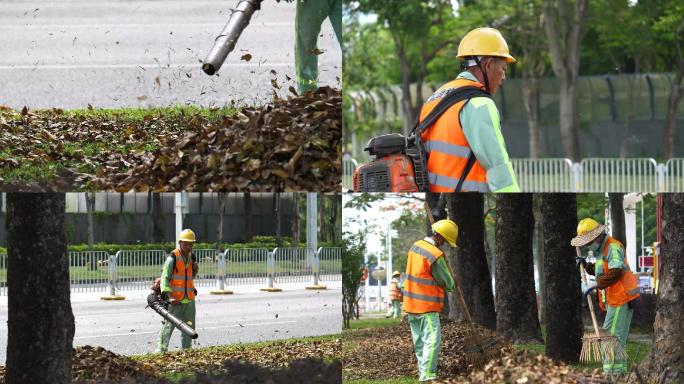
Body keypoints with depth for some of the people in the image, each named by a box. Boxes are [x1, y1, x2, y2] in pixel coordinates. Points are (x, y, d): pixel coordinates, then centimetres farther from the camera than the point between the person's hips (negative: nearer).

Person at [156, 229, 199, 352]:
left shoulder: (191, 257, 13)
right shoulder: (172, 258, -11)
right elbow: (165, 278, -15)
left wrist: (195, 271, 3)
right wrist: (168, 296, -25)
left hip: (189, 299, 7)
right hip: (175, 300, -7)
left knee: (189, 327, 12)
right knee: (169, 325, -10)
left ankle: (187, 350, 22)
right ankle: (161, 349, -10)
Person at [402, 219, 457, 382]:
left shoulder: (415, 246, 6)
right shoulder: (435, 255, -20)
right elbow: (447, 283, -12)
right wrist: (451, 285, 13)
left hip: (411, 304, 9)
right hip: (427, 307, -9)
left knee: (419, 341, 15)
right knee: (432, 341, -10)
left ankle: (423, 372, 22)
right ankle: (427, 375, -17)